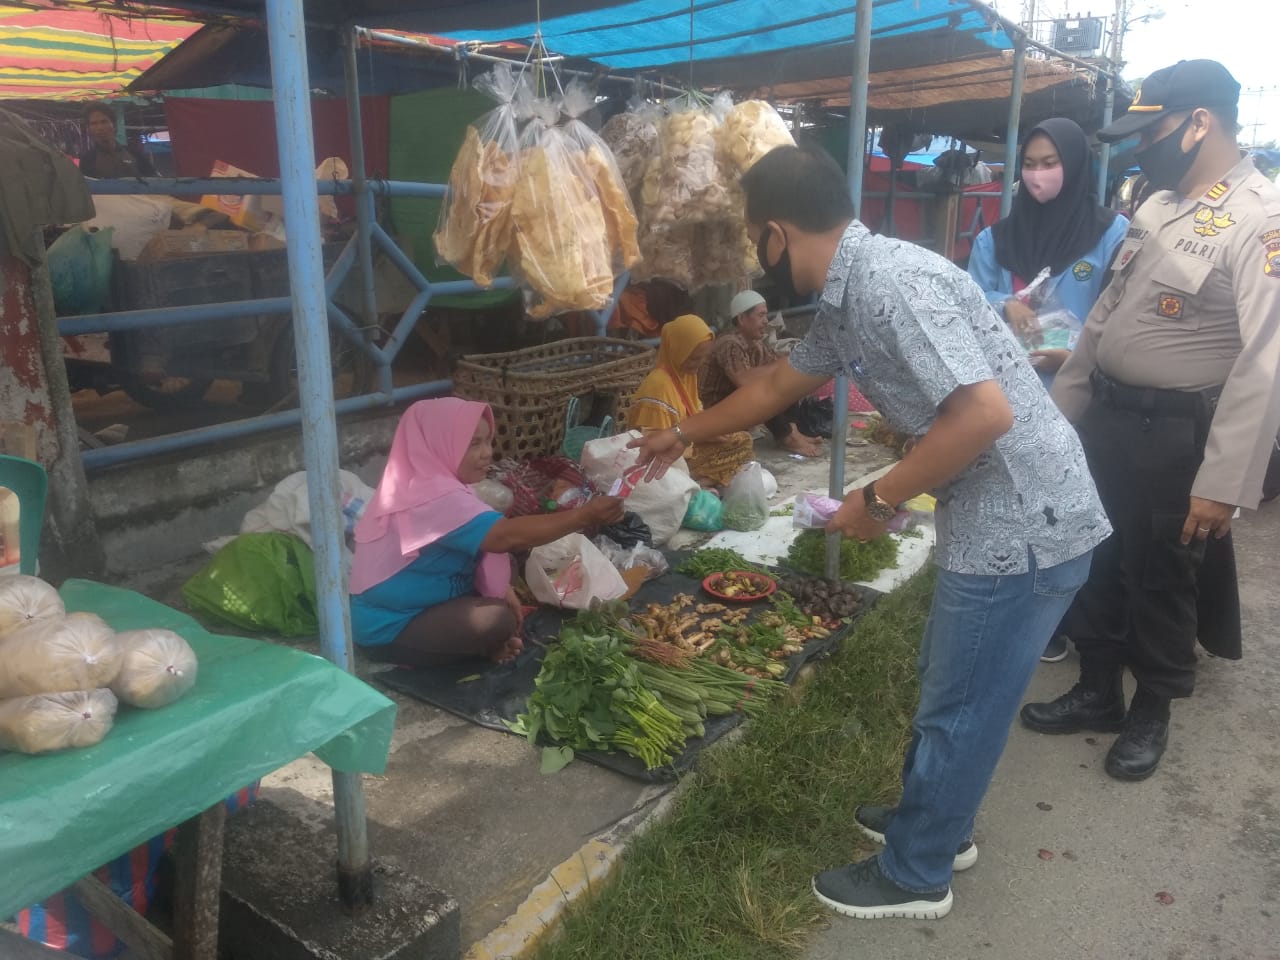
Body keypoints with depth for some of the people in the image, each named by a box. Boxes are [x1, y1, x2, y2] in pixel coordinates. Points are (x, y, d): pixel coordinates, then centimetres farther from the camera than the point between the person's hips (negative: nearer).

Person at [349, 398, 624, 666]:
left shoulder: (433, 485, 4)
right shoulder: (435, 497, -29)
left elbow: (483, 543, 9)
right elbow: (506, 536, -38)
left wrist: (503, 589, -5)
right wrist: (582, 517, -35)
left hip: (419, 604, 10)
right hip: (390, 628, -10)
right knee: (498, 619, -25)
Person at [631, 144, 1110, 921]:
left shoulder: (891, 282, -23)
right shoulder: (847, 298, 8)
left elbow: (985, 413, -30)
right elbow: (779, 385, 23)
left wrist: (880, 501, -18)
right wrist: (683, 435, 33)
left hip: (1024, 525, -9)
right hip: (997, 516, 9)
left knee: (960, 708, 7)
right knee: (949, 688, 24)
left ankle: (914, 875, 27)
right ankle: (936, 821, 45)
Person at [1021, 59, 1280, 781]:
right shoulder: (1159, 207, 8)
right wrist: (1057, 408, 15)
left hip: (1176, 434, -7)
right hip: (1105, 416, 7)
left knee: (1161, 580, 11)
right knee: (1097, 564, 17)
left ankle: (1153, 711, 34)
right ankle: (1098, 694, 36)